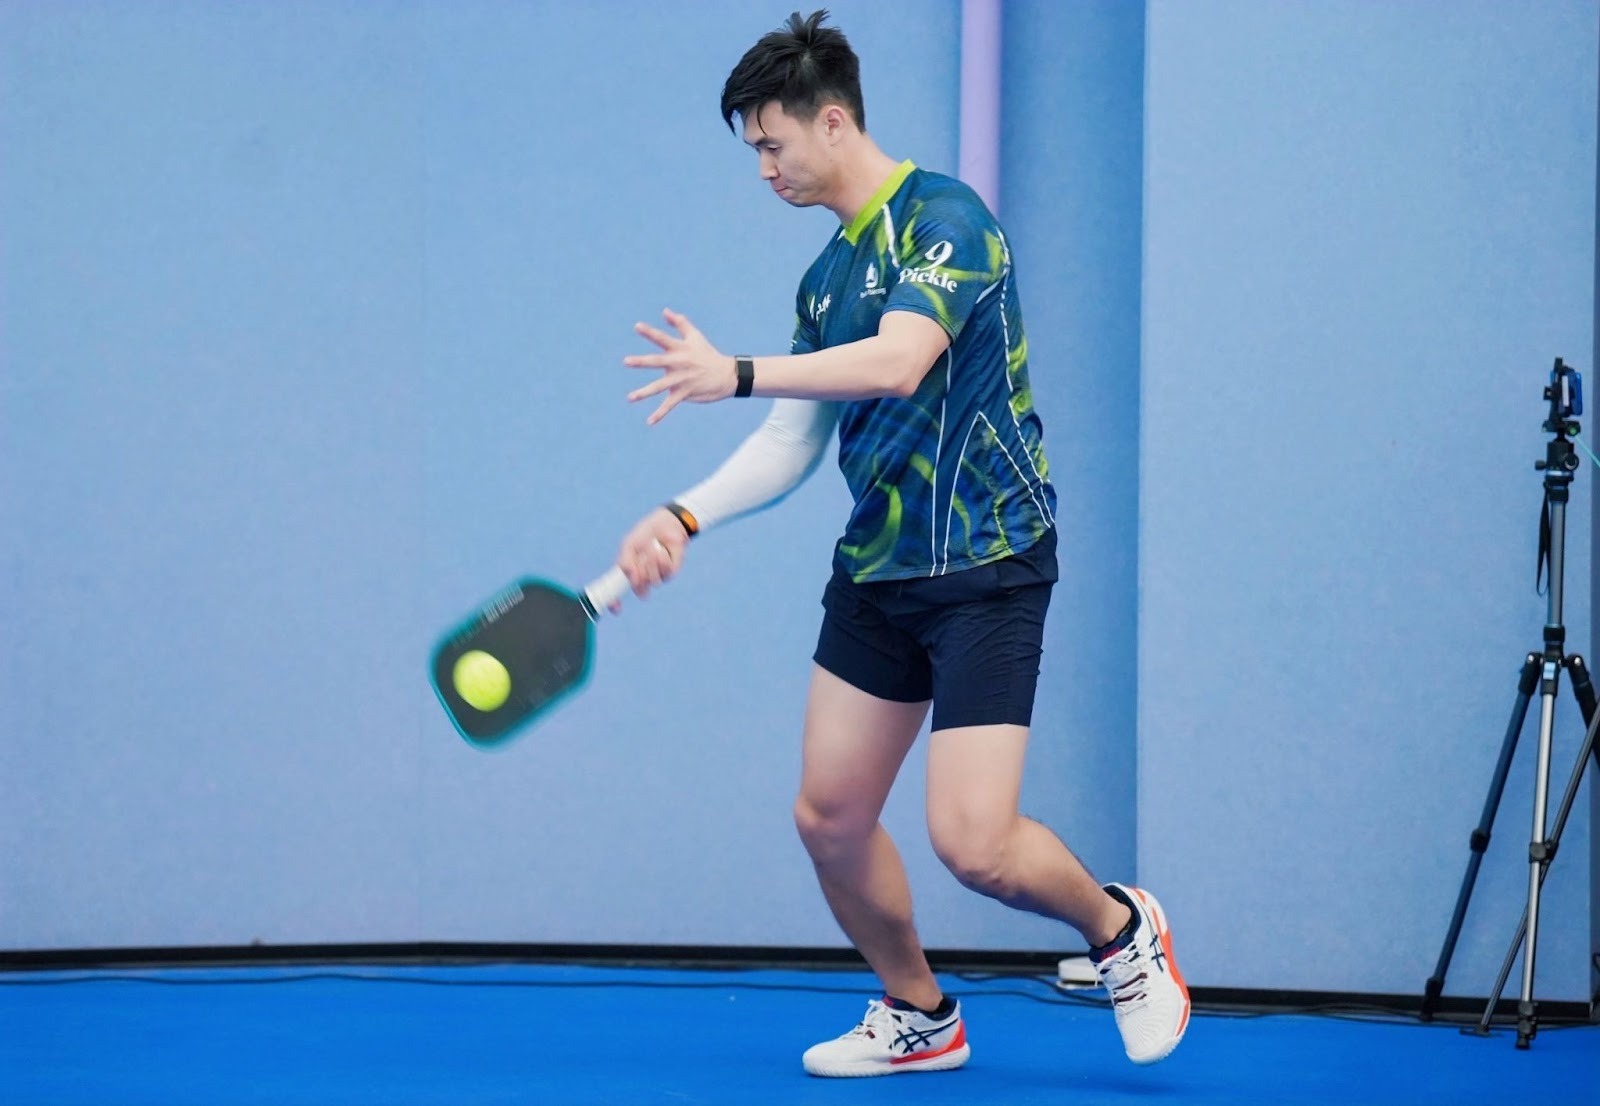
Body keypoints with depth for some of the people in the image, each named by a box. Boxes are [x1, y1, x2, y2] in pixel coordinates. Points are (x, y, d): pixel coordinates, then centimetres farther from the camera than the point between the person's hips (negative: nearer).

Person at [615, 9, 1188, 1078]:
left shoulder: (942, 217, -13)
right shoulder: (825, 277, 13)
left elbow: (900, 361, -30)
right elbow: (793, 444, 13)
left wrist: (737, 375, -36)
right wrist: (686, 515, -1)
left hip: (987, 564, -8)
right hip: (875, 569, 8)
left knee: (973, 843, -15)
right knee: (829, 814, 7)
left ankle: (1123, 928, 14)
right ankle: (918, 1016, 27)